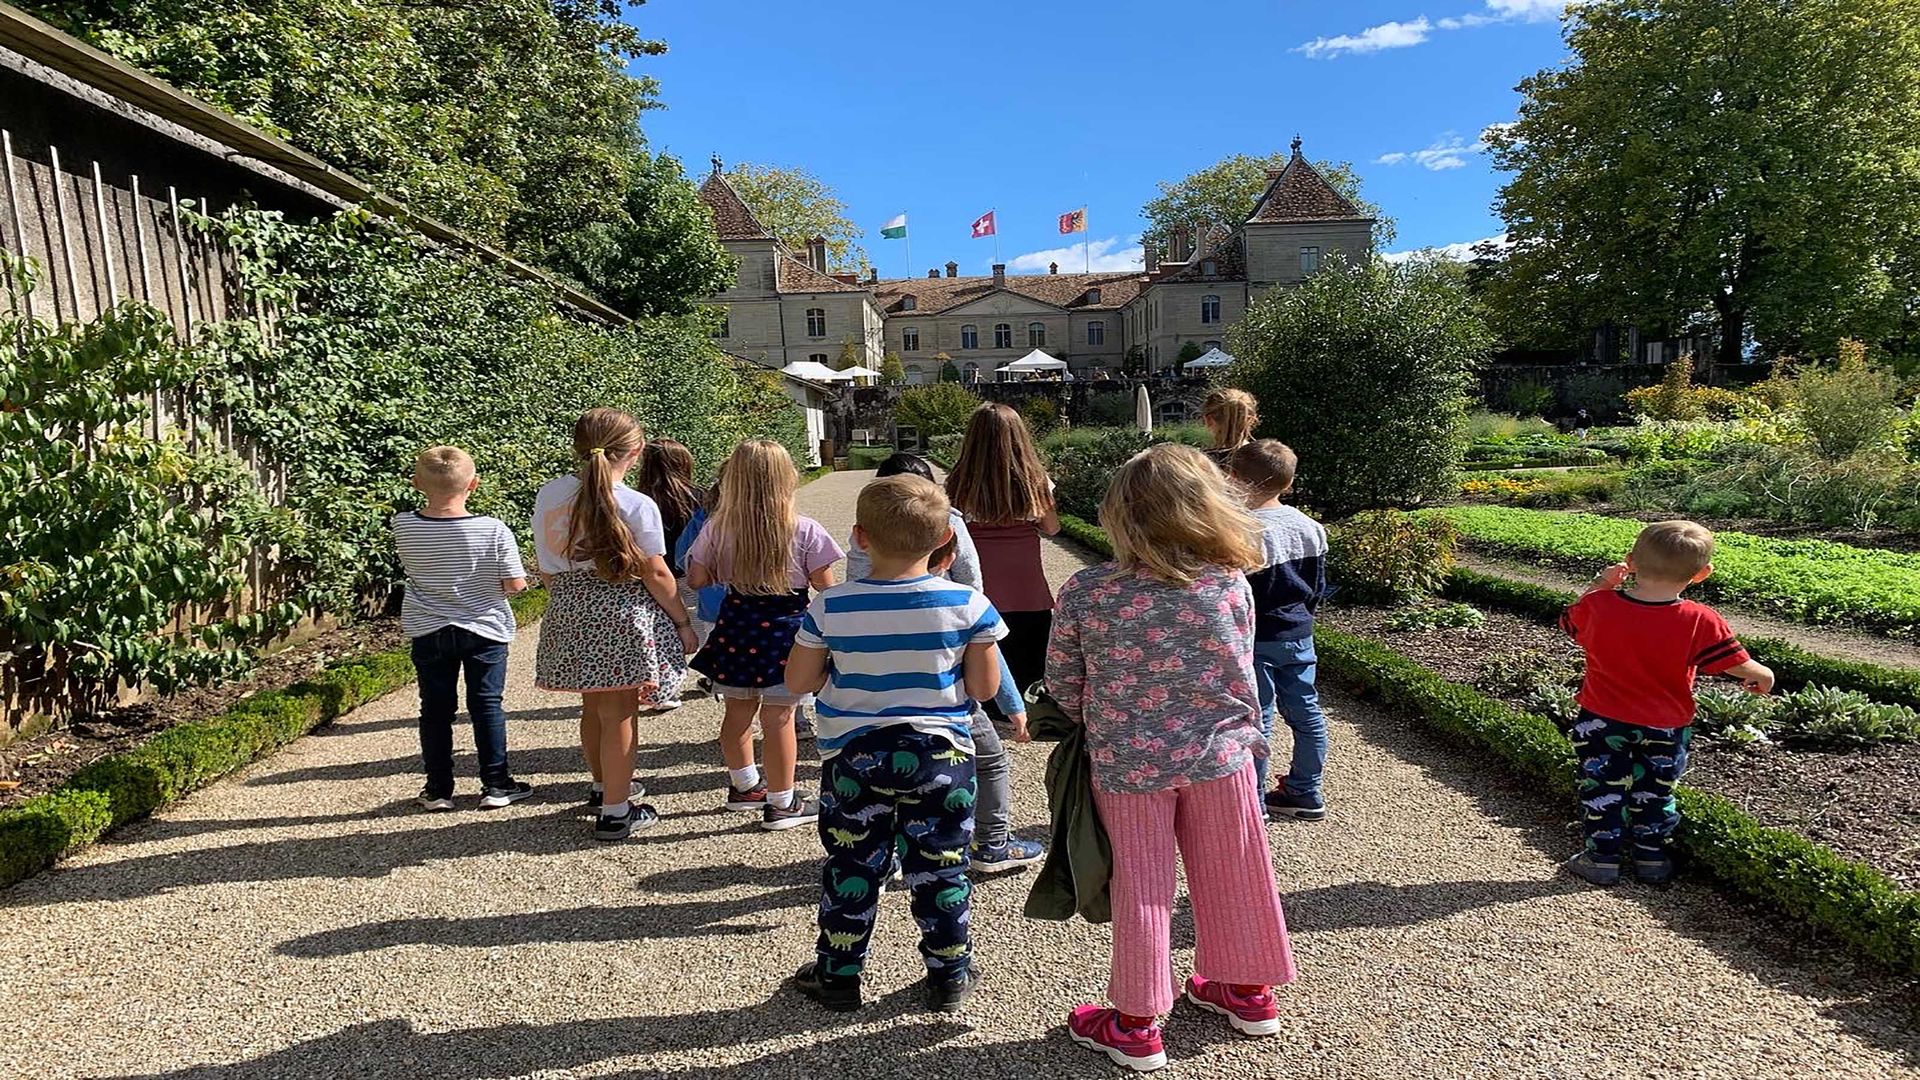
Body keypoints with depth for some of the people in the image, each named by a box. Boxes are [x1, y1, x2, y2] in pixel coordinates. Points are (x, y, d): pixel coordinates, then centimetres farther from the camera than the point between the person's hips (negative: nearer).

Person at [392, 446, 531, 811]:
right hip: (484, 629, -2)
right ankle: (495, 785, 15)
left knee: (435, 709, 12)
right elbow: (515, 584, -14)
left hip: (428, 631, 2)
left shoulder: (403, 527, -10)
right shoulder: (494, 530, -18)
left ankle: (438, 789, 20)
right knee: (487, 705, 9)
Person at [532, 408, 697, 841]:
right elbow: (655, 573, -12)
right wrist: (683, 623, -1)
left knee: (593, 705, 22)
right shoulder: (637, 505, -15)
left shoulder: (548, 494, 1)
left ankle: (604, 785, 42)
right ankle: (616, 812, 15)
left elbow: (547, 568, 7)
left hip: (569, 612, 6)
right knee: (619, 714, 5)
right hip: (621, 615, -5)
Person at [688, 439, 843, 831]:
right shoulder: (804, 531, -13)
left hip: (736, 626, 4)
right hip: (785, 629, -4)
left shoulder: (718, 529, -4)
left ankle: (744, 785, 36)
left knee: (738, 710, 17)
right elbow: (825, 586, -9)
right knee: (778, 717, 3)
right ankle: (782, 803, 15)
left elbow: (697, 579, 2)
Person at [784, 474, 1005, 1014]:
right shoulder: (968, 605, -11)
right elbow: (984, 687, -6)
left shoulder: (830, 606, -10)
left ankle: (838, 976, 29)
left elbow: (798, 681, -3)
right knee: (941, 869, 13)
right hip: (942, 753, 0)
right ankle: (949, 976, 27)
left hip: (853, 755, 0)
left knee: (850, 869, 15)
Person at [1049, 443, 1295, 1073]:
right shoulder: (1232, 585, -10)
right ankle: (1246, 991, 41)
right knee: (1228, 873, 20)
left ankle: (1136, 1025, 25)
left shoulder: (1084, 593, -15)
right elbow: (1239, 674, 1)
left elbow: (1061, 681, -3)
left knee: (1141, 885, 11)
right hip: (1218, 752, 2)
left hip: (1127, 763, -2)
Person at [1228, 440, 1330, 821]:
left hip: (1259, 639, -7)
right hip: (1299, 634, 8)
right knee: (1305, 711, 15)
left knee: (1257, 719, 2)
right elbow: (1317, 586, 12)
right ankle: (1305, 793, 28)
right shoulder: (1310, 528, 3)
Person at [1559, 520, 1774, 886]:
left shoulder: (1597, 605, -16)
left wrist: (1599, 585, 9)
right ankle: (1651, 857, 30)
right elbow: (1739, 665, -9)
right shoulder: (1700, 621, -20)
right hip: (1665, 727, 0)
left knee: (1602, 788, 12)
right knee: (1654, 790, 19)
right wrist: (1764, 675, 13)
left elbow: (1569, 621, 6)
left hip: (1602, 721, 0)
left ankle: (1602, 857, 18)